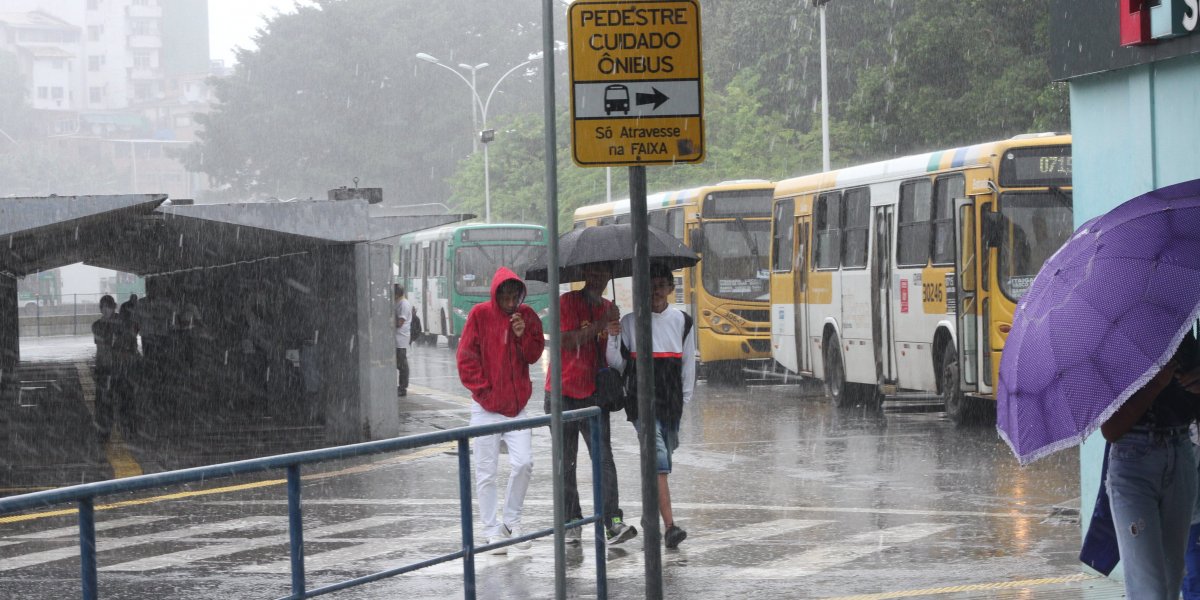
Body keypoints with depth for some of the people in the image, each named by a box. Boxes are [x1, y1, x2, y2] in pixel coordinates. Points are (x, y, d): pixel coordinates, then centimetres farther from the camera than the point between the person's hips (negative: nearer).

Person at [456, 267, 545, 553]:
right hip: (486, 407, -2)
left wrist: (523, 334, -12)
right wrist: (482, 389, -7)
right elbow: (466, 357, -3)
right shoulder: (480, 314, -4)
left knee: (523, 463, -8)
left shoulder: (526, 316, 6)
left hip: (516, 405, 3)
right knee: (486, 472, 0)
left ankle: (512, 521, 10)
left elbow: (534, 355, 6)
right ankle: (492, 530, 7)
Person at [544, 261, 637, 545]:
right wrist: (600, 325, -22)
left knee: (603, 456, -10)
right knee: (566, 462, 4)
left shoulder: (609, 309, 13)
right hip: (563, 393, -3)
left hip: (594, 394, 3)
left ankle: (614, 522, -17)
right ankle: (572, 522, 11)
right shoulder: (568, 302, -3)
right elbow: (565, 340, -17)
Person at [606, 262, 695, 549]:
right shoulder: (630, 322, 3)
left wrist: (684, 400, 9)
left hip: (671, 401, 3)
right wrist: (613, 339, -13)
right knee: (658, 461, -15)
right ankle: (670, 526, -23)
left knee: (662, 459, 11)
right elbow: (617, 364, 4)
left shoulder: (682, 321, 8)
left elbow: (688, 364, 12)